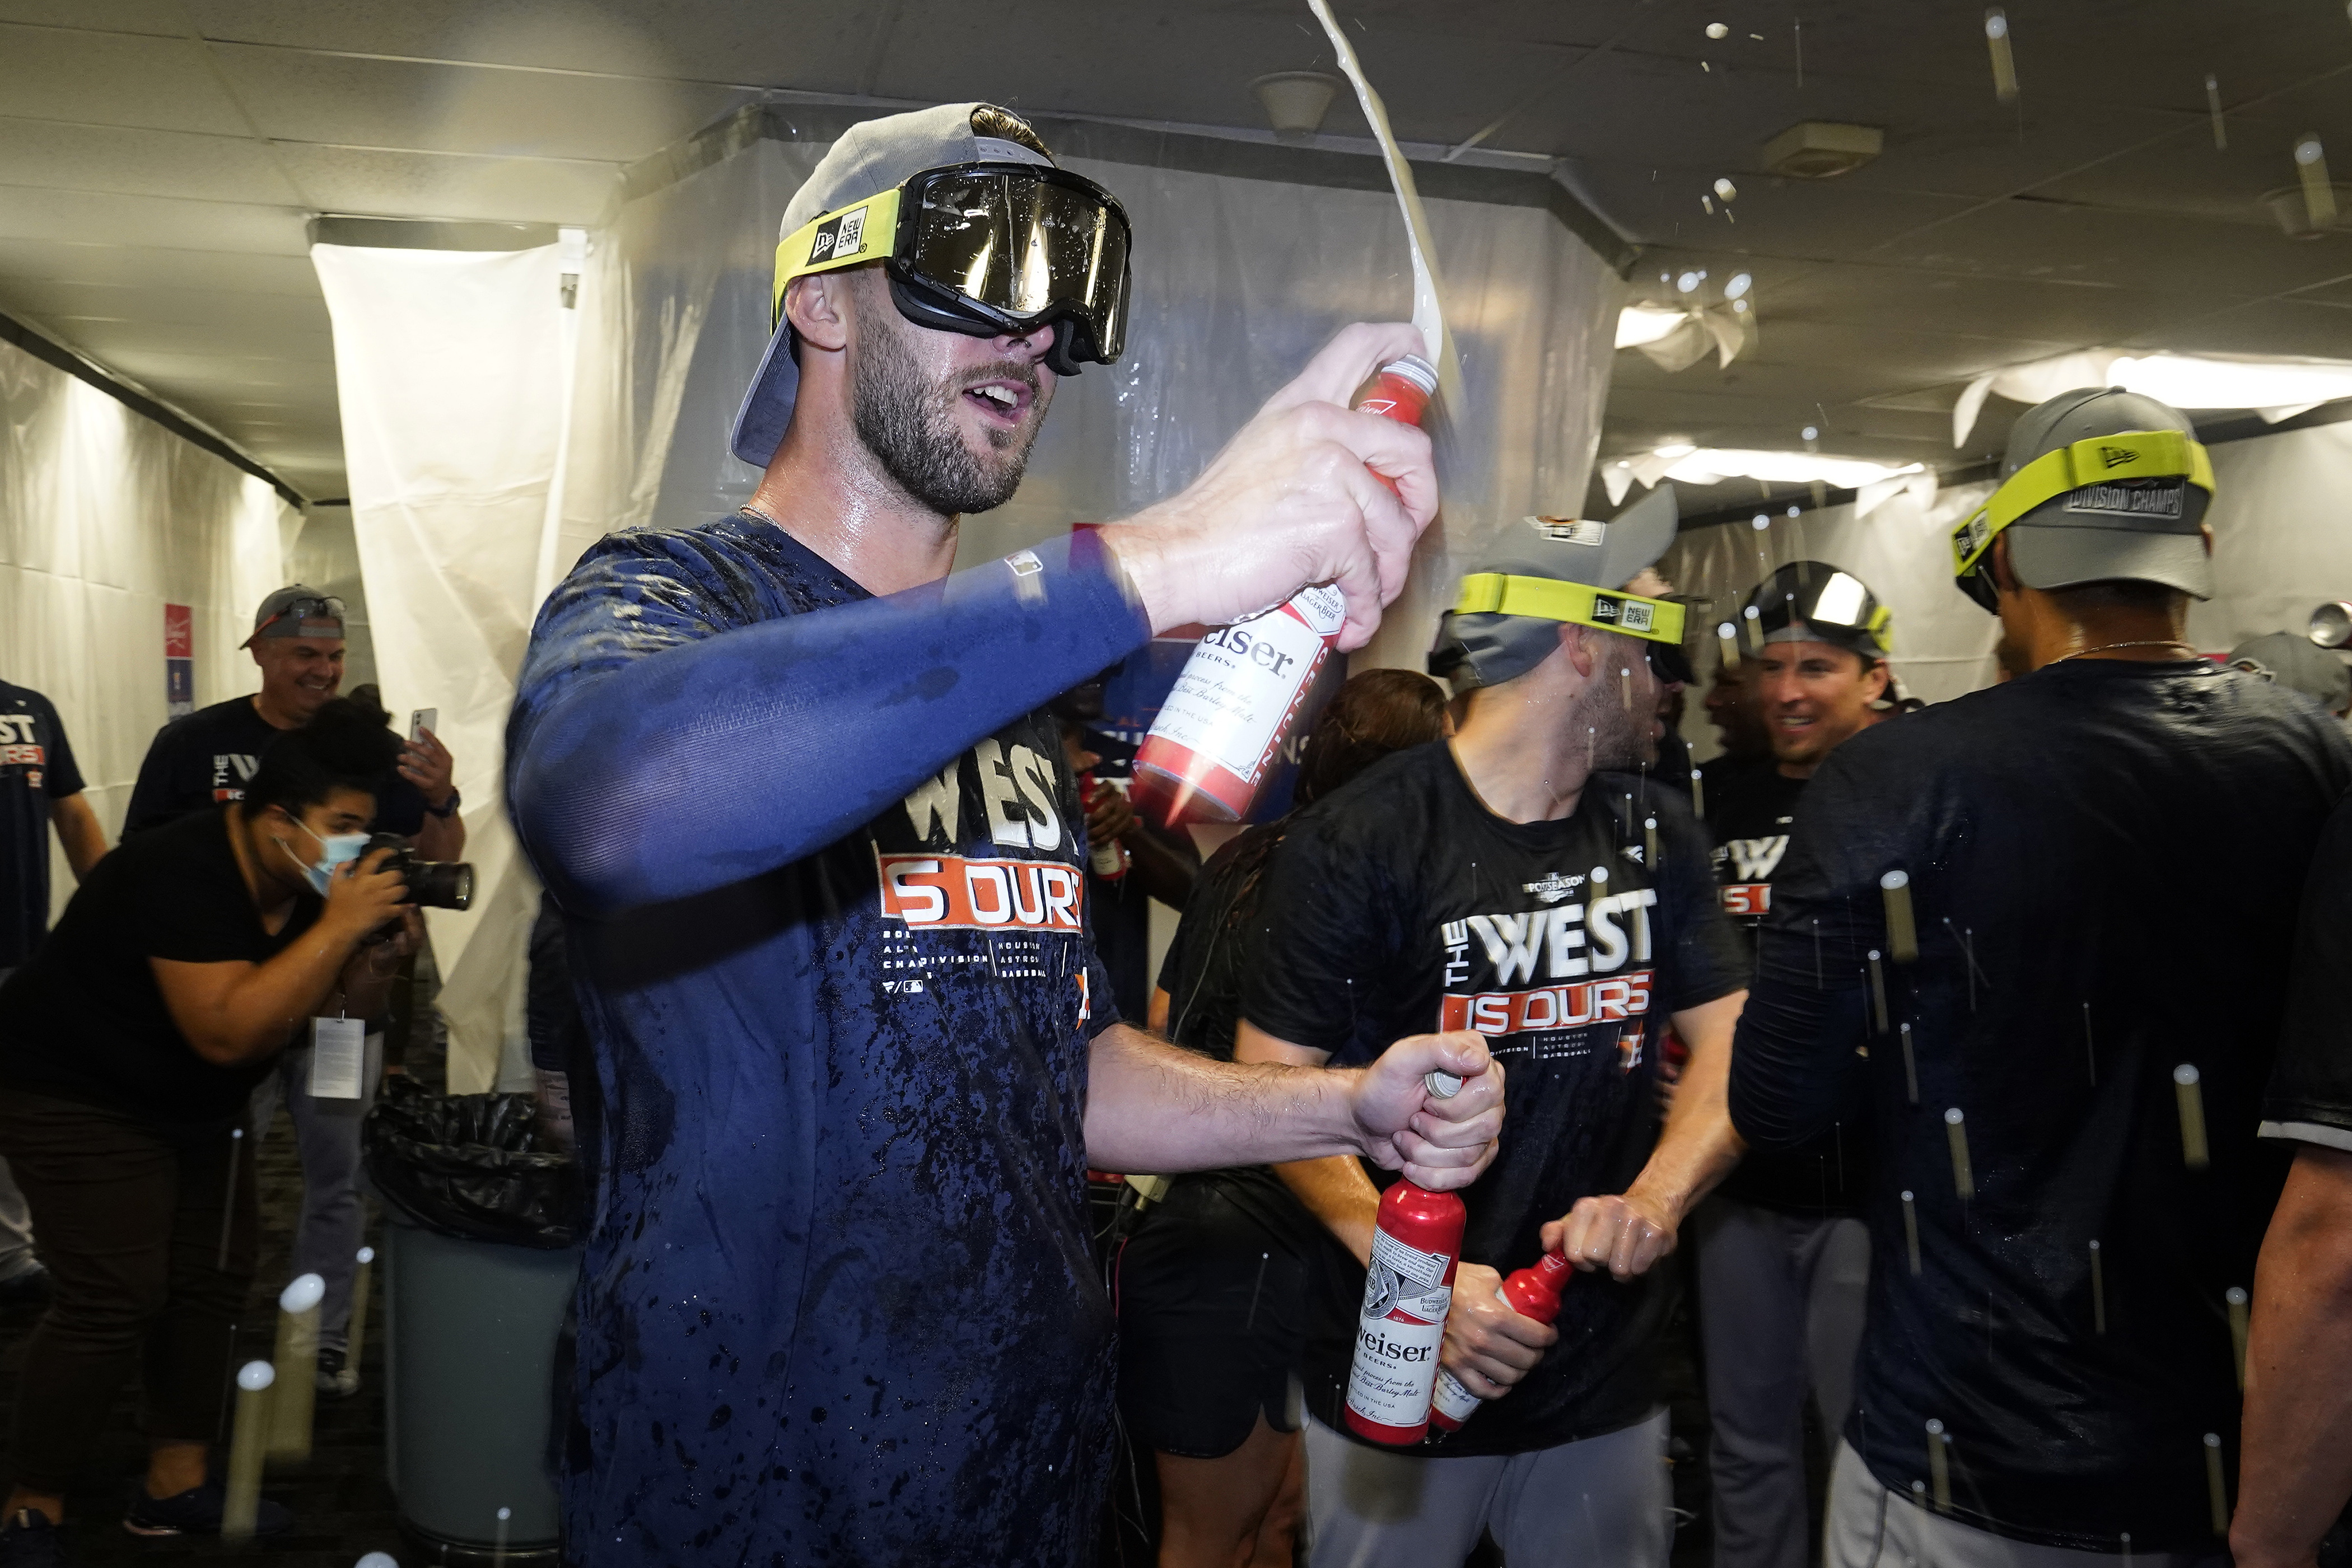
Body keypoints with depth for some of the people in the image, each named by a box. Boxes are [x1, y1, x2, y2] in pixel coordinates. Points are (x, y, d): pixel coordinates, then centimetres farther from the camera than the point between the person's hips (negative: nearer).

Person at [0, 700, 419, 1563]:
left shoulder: (304, 885, -5)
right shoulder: (183, 874, -30)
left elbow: (316, 1006, 3)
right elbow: (228, 1031, -38)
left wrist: (380, 955, -17)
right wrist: (338, 926, -38)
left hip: (195, 1104, 9)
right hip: (78, 1099, -9)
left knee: (214, 1284, 7)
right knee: (115, 1303, -14)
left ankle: (175, 1486, 18)